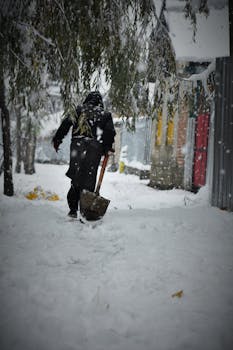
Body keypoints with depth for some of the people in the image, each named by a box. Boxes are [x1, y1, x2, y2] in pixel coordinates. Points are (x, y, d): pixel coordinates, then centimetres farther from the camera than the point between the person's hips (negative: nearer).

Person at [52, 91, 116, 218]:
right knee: (89, 180, 3)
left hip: (77, 146, 1)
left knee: (76, 178, 8)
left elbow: (65, 124, 3)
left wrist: (57, 139, 7)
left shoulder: (79, 110, 12)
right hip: (94, 149, -1)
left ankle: (73, 208, 5)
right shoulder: (105, 114, 11)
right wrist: (107, 148, 11)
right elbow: (110, 132, 2)